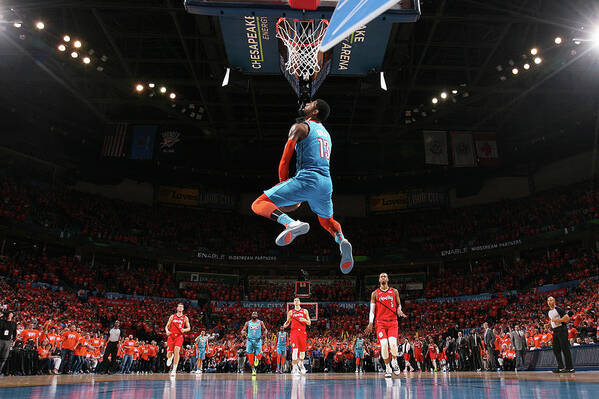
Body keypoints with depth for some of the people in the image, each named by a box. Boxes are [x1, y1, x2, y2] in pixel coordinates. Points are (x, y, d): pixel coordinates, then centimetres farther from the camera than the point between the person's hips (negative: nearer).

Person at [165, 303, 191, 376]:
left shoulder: (185, 318, 7)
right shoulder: (172, 316, 8)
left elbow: (189, 328, 10)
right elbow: (167, 326, 10)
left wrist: (184, 330, -12)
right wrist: (167, 331, -12)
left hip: (179, 336, -1)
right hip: (171, 336, 1)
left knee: (176, 350, -27)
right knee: (169, 354, -5)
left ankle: (174, 369, -22)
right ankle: (170, 357, 38)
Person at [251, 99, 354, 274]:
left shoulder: (300, 127, 4)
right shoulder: (326, 134, 27)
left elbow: (284, 162, -1)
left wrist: (283, 182, 15)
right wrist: (301, 197, 31)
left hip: (307, 179, -7)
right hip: (326, 182, 7)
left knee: (259, 204, -4)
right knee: (327, 221, 30)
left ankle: (290, 223, -32)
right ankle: (341, 240, -4)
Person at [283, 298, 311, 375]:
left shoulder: (305, 311, 10)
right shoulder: (290, 312, 10)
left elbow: (309, 323, 9)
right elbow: (288, 322, 14)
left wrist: (305, 320, -12)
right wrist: (284, 325, -9)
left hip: (302, 332, 2)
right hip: (294, 332, -1)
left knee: (302, 350, 8)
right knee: (295, 349, -17)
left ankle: (301, 364, 35)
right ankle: (294, 367, -12)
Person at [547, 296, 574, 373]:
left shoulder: (558, 309, -9)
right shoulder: (549, 312, 16)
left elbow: (567, 318, -16)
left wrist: (557, 320, -19)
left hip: (561, 329, -8)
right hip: (555, 331, 8)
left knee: (565, 348, -9)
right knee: (556, 349, 6)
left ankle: (570, 368, -6)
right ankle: (560, 367, 11)